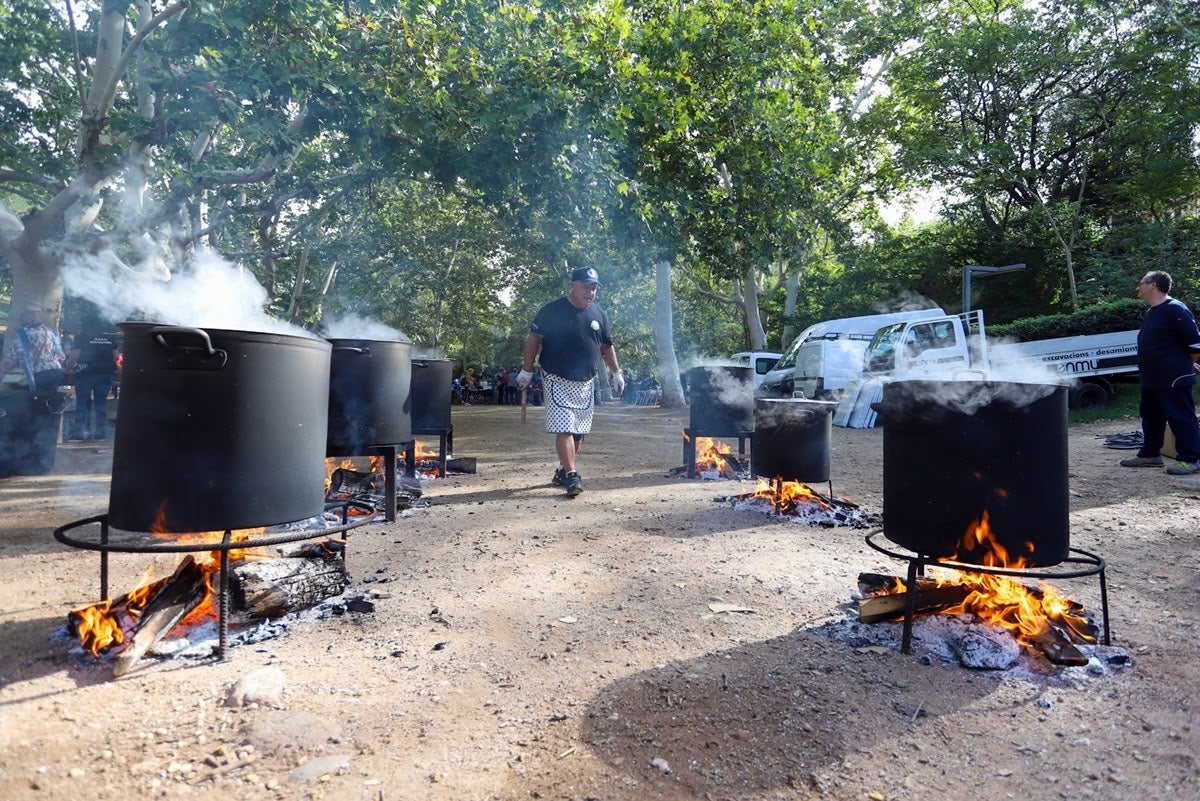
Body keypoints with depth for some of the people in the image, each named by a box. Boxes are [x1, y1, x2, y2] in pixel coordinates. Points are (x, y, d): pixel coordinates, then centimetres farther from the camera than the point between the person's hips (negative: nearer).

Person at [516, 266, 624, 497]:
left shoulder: (599, 315, 7)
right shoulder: (552, 310, -8)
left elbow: (607, 347, 16)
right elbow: (534, 339, -4)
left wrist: (616, 373, 14)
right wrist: (526, 370, -5)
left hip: (586, 383, 6)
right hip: (558, 381, -5)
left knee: (578, 431, 10)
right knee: (564, 429, -13)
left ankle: (562, 472, 26)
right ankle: (571, 476, -12)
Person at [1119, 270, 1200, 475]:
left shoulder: (1175, 309, -16)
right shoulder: (1151, 312, 13)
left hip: (1174, 380, -10)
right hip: (1151, 379, 10)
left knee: (1182, 418, -2)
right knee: (1150, 417, 15)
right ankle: (1149, 454, 25)